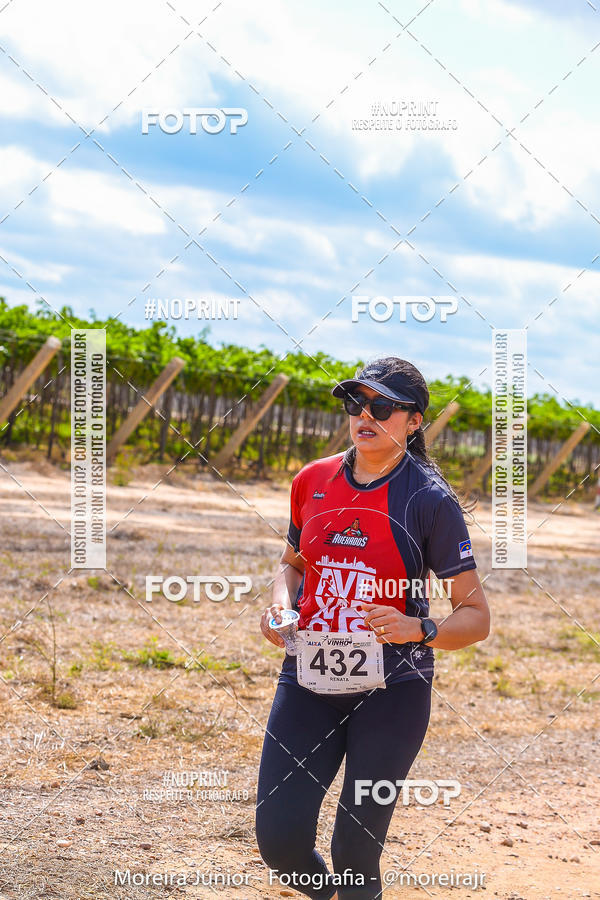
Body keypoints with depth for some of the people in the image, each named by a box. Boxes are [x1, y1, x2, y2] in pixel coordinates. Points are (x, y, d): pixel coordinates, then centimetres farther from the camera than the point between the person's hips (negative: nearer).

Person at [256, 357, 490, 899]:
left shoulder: (430, 500, -8)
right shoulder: (313, 481, 5)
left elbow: (477, 617, -7)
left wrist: (418, 629, -26)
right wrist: (281, 605, 2)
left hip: (392, 689, -4)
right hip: (309, 677, 4)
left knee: (355, 854, -5)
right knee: (279, 839, -4)